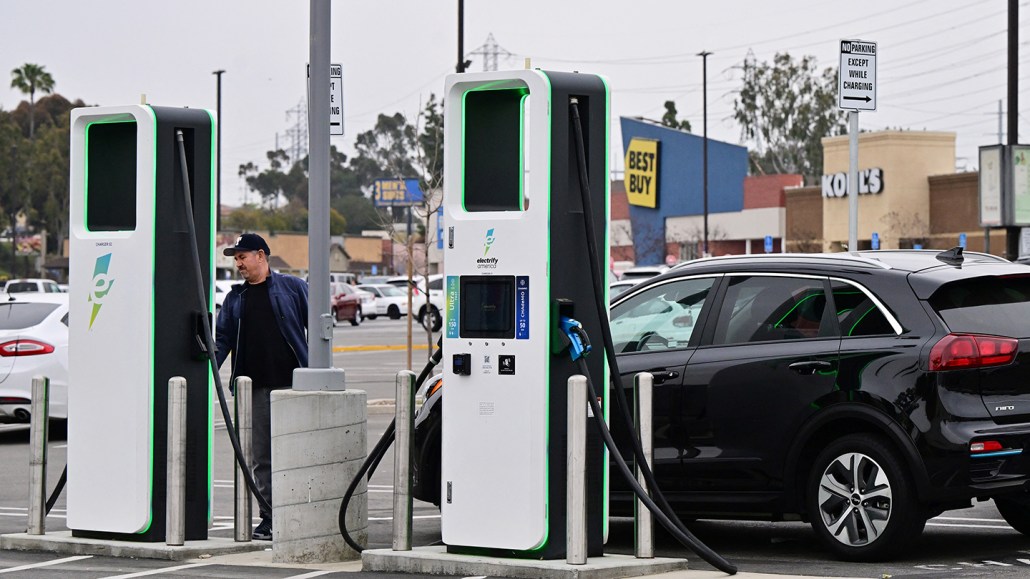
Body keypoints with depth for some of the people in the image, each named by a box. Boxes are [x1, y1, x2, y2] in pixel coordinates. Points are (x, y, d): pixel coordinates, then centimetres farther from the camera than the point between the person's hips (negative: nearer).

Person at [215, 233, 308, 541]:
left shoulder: (292, 287, 5)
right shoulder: (235, 297, 16)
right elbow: (223, 339, 15)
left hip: (293, 383, -4)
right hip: (255, 388, 4)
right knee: (262, 456, 3)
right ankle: (269, 518, 9)